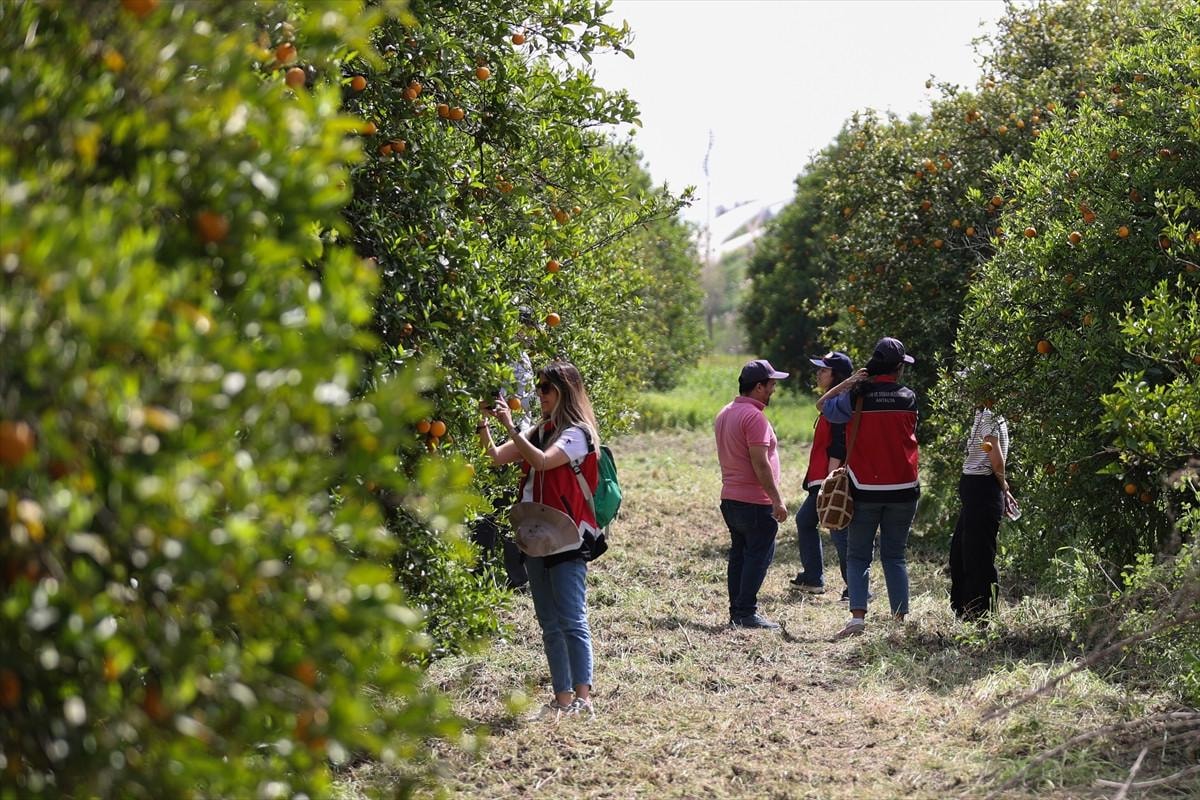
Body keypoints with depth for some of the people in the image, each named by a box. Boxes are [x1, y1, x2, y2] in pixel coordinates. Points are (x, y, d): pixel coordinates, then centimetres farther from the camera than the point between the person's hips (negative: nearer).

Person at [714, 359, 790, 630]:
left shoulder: (724, 414, 14)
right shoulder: (754, 416, -16)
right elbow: (760, 463, -21)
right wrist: (777, 499, -17)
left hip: (730, 497, 9)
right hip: (755, 501, -9)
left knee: (739, 554, 12)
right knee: (759, 555, -5)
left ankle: (737, 612, 14)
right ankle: (746, 613, -8)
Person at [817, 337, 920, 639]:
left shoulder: (857, 397, -8)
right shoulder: (908, 398, -3)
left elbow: (822, 405, 7)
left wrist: (848, 382, 3)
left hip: (865, 489, -1)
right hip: (902, 489, 2)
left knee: (858, 556, 4)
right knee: (895, 556, 10)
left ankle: (858, 617, -10)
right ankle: (900, 619, 7)